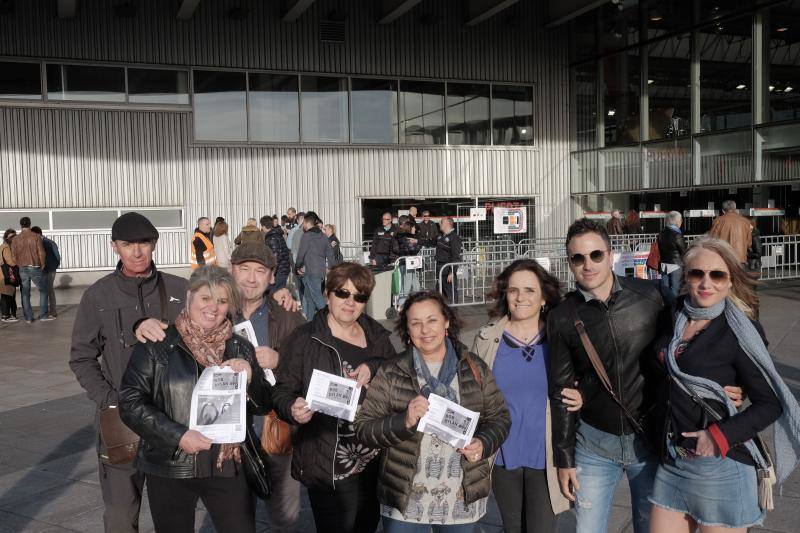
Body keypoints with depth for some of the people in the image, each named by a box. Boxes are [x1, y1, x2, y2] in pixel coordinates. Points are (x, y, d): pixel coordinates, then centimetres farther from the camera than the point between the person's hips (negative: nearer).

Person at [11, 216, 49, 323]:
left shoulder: (16, 239, 2)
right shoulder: (36, 237, -6)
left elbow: (14, 256, 0)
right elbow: (41, 253, -10)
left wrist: (20, 266, 14)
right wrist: (42, 265, 4)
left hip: (22, 269, 3)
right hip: (35, 268, -3)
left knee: (25, 294, 8)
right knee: (43, 290, 11)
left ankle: (28, 318, 8)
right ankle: (43, 315, 5)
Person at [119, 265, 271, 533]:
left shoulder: (240, 348, 6)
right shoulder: (158, 345, -4)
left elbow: (264, 405, 8)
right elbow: (130, 402, -8)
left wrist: (250, 377, -11)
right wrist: (178, 436, -16)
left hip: (229, 466, 2)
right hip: (170, 469, -2)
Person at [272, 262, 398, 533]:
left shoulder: (377, 335, 9)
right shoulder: (304, 340, -5)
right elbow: (283, 391, -6)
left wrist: (374, 367, -10)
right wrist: (293, 410, -27)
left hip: (375, 462, 5)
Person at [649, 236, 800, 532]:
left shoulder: (739, 331, -13)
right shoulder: (675, 316, 2)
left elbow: (771, 403, -10)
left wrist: (720, 436, -18)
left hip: (721, 465, -5)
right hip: (672, 461, 5)